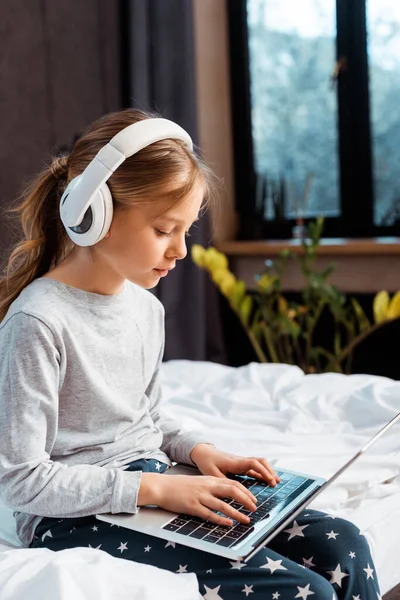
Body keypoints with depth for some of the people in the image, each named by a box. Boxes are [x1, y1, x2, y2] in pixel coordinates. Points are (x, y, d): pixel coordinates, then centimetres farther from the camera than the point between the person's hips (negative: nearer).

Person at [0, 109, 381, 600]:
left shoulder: (146, 307, 8)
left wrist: (197, 450, 1)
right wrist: (154, 488, -21)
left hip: (156, 487, 8)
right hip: (77, 519, -8)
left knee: (344, 546, -6)